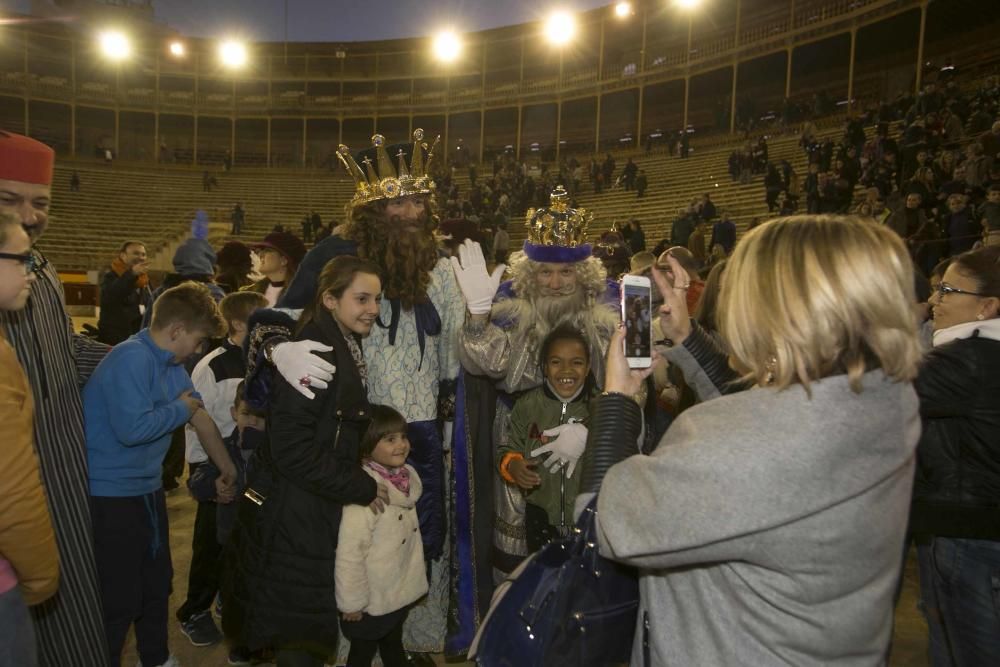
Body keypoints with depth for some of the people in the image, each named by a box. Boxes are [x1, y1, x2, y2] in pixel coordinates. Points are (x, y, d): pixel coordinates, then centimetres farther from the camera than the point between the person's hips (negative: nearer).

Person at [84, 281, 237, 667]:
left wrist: (228, 470, 19)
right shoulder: (131, 359, -24)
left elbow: (201, 417, 12)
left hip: (147, 488, 9)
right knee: (119, 597, 3)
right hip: (110, 494, -9)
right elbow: (132, 429, -34)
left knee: (157, 583, 22)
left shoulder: (172, 364, 4)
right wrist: (181, 409, -17)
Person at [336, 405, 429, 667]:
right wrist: (352, 601, -20)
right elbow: (349, 552, -27)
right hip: (372, 597, -7)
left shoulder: (407, 477, -4)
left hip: (400, 590, 7)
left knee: (394, 645, 27)